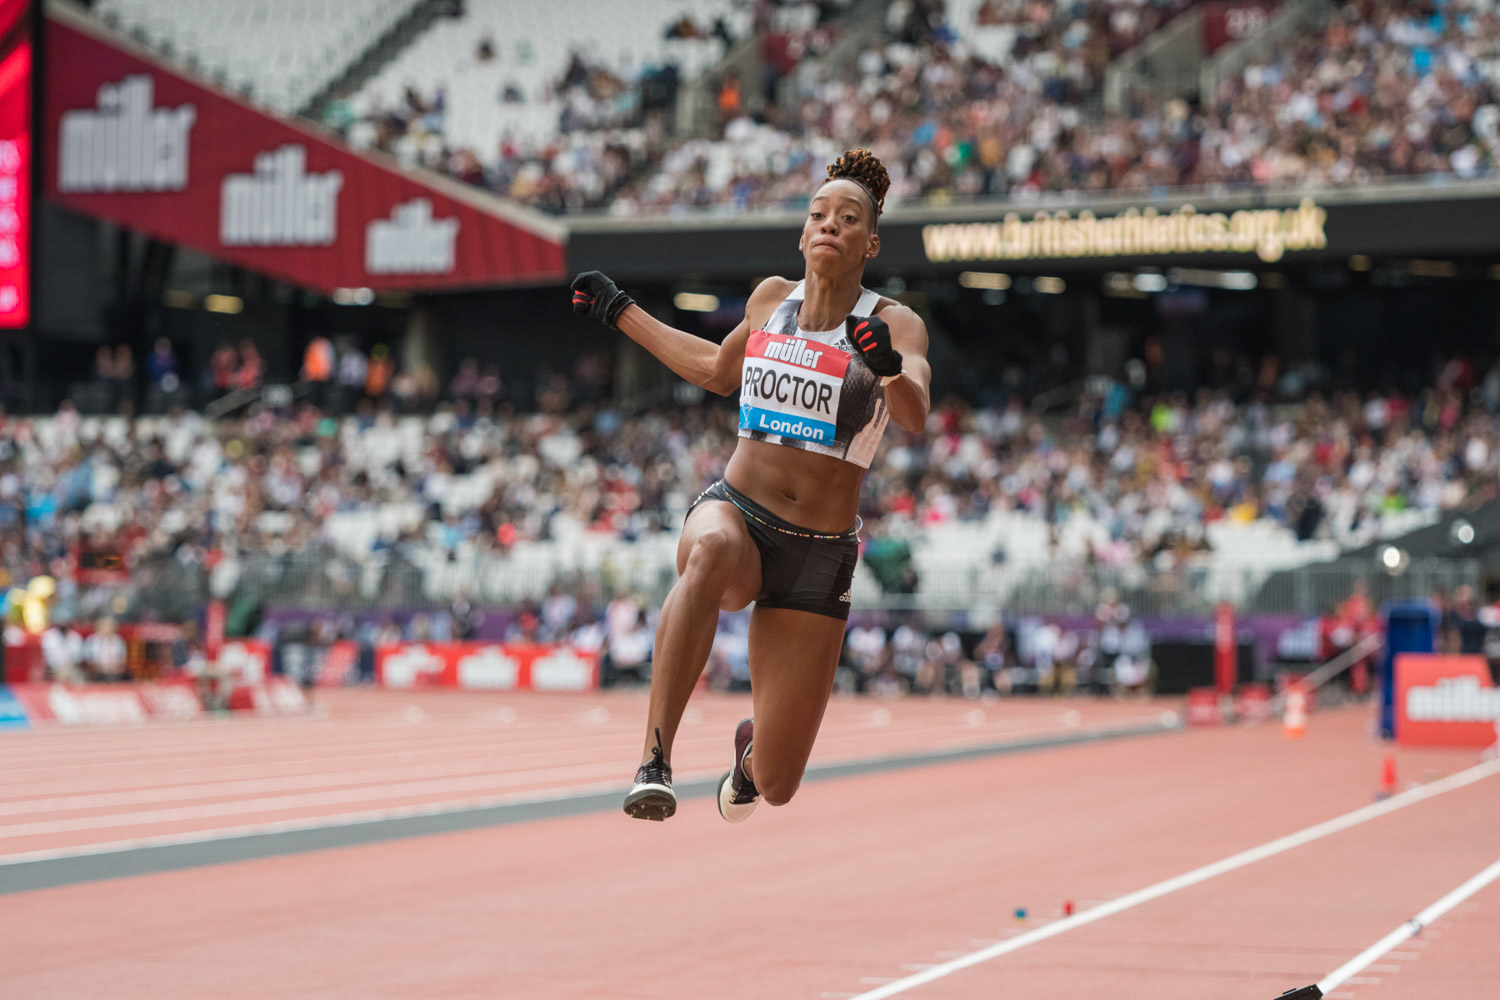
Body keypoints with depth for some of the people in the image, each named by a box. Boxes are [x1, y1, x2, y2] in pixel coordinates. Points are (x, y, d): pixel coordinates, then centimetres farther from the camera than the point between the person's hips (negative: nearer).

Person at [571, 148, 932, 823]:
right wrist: (620, 312, 32)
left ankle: (751, 750, 42)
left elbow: (915, 419, -22)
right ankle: (654, 759, -42)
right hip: (735, 513, 1)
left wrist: (889, 367, -43)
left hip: (819, 555, -1)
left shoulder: (895, 325, -3)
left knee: (775, 786, 0)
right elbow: (717, 370, 28)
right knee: (711, 552, -41)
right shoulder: (772, 298, 8)